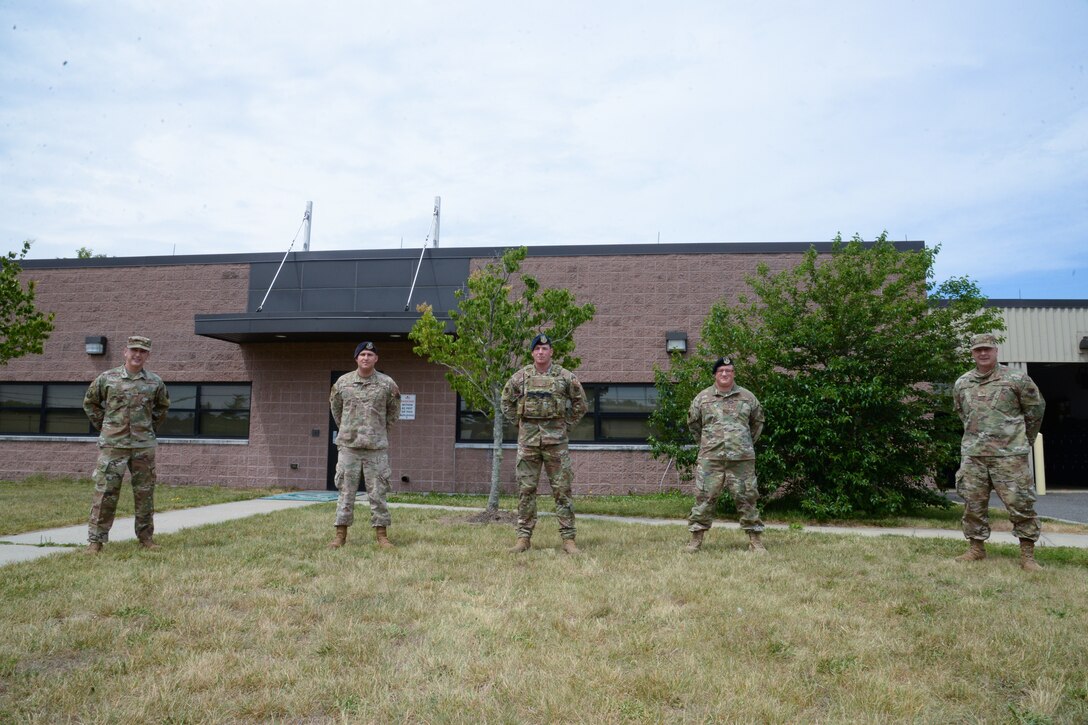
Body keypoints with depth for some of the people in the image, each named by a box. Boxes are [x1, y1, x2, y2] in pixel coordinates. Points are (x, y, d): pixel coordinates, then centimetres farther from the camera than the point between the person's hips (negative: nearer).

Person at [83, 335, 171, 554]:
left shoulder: (155, 382, 4)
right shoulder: (107, 378, 0)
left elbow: (163, 405, 21)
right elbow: (90, 402, 13)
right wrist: (103, 426, 8)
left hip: (144, 446, 2)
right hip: (113, 445, -2)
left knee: (144, 492, 7)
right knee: (105, 491, -4)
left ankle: (146, 536, 18)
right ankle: (95, 540, 4)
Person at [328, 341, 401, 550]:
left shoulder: (387, 384, -1)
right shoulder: (342, 382, 3)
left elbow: (393, 411, 14)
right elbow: (335, 407, 19)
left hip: (377, 448, -1)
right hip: (348, 446, 1)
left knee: (378, 493, 2)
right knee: (346, 492, 5)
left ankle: (381, 534, 9)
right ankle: (341, 534, 13)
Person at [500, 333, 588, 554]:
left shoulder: (565, 377, 2)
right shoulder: (520, 377, 5)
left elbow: (580, 404, 10)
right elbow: (507, 402, 17)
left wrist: (567, 425, 5)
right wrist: (519, 422, 10)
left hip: (556, 439, -1)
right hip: (528, 439, 1)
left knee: (562, 489, 0)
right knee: (526, 489, 4)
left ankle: (568, 538, 5)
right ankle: (523, 537, 11)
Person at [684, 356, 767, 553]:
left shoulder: (747, 396, 6)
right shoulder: (703, 397, 4)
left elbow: (758, 421, 20)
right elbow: (693, 422, 17)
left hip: (742, 458, 1)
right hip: (710, 458, 0)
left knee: (747, 498, 4)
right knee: (704, 498, -1)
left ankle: (755, 540, 13)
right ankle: (695, 539, 8)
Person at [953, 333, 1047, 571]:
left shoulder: (1016, 379, -2)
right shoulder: (962, 384, 8)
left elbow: (1036, 408, 9)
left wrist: (1025, 440, 14)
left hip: (1009, 454, -3)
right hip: (972, 455, 4)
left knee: (1020, 504, -2)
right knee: (973, 504, 7)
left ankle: (1028, 555, 7)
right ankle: (977, 548, 19)